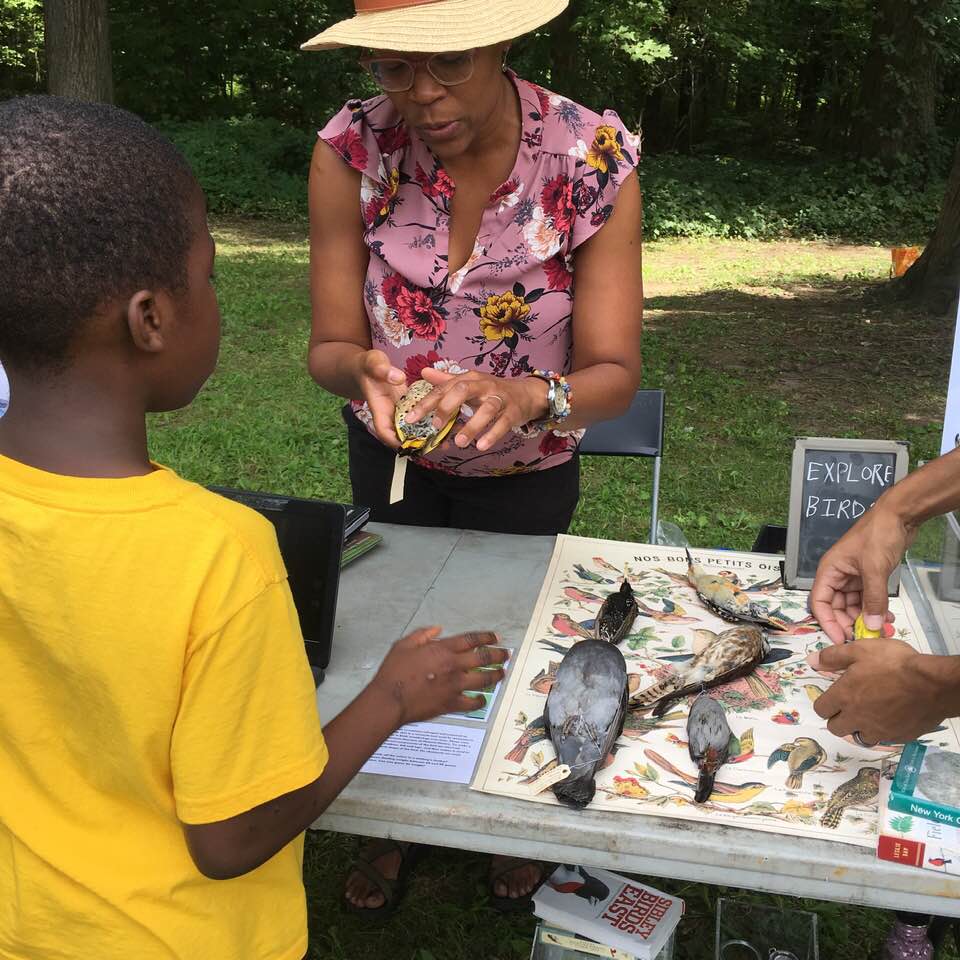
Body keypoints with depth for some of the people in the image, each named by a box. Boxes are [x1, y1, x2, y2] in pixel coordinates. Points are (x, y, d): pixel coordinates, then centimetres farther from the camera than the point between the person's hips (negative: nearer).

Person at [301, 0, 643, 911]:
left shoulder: (596, 161, -27)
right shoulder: (350, 152, -23)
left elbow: (613, 375, -25)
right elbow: (329, 346, -18)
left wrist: (529, 396, -47)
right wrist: (365, 370, -42)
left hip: (526, 466, -1)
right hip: (390, 451, 2)